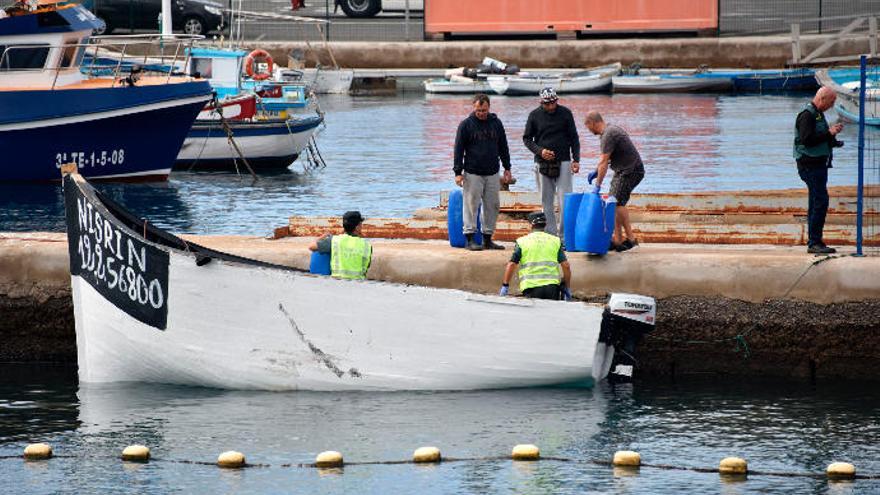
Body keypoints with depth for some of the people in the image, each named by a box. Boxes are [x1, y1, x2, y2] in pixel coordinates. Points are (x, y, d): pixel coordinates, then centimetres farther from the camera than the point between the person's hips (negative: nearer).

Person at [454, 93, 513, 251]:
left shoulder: (496, 123, 8)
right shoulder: (466, 125, -3)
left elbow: (503, 147, 17)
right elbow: (458, 149, -3)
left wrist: (507, 168, 14)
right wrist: (458, 172, -8)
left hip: (492, 173, 4)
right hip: (472, 174, -4)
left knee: (493, 206, 5)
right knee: (471, 205, -5)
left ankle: (488, 239, 12)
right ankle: (470, 239, -1)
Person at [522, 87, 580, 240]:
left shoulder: (565, 113, 2)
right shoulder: (535, 115, 2)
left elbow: (574, 138, 7)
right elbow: (527, 138, 7)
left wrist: (576, 159, -2)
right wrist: (540, 151, -9)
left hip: (563, 162, -1)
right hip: (542, 164, 1)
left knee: (565, 201, -7)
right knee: (547, 203, 3)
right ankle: (550, 235, 6)